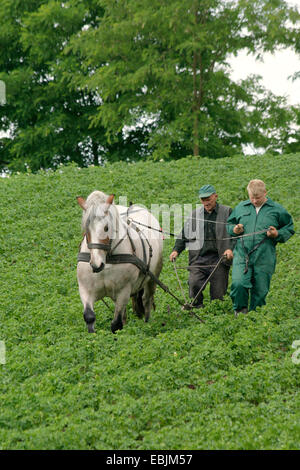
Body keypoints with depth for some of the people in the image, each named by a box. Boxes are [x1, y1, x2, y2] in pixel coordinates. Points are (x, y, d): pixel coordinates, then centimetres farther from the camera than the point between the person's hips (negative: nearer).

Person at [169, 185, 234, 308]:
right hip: (198, 258, 2)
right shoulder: (195, 214, 15)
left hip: (218, 258, -2)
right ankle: (197, 309, -7)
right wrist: (176, 250, 4)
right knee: (194, 283, -19)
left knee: (218, 293, -1)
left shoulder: (227, 212, 6)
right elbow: (184, 235, 18)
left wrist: (230, 248, -15)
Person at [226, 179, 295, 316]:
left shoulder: (277, 210, 7)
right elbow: (229, 225, 25)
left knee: (260, 289, 3)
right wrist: (234, 230, 2)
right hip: (242, 255, 1)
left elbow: (289, 229, 13)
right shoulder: (241, 208, 13)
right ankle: (240, 310, 3)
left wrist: (277, 234, -6)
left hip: (264, 259, -1)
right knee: (238, 284, -19)